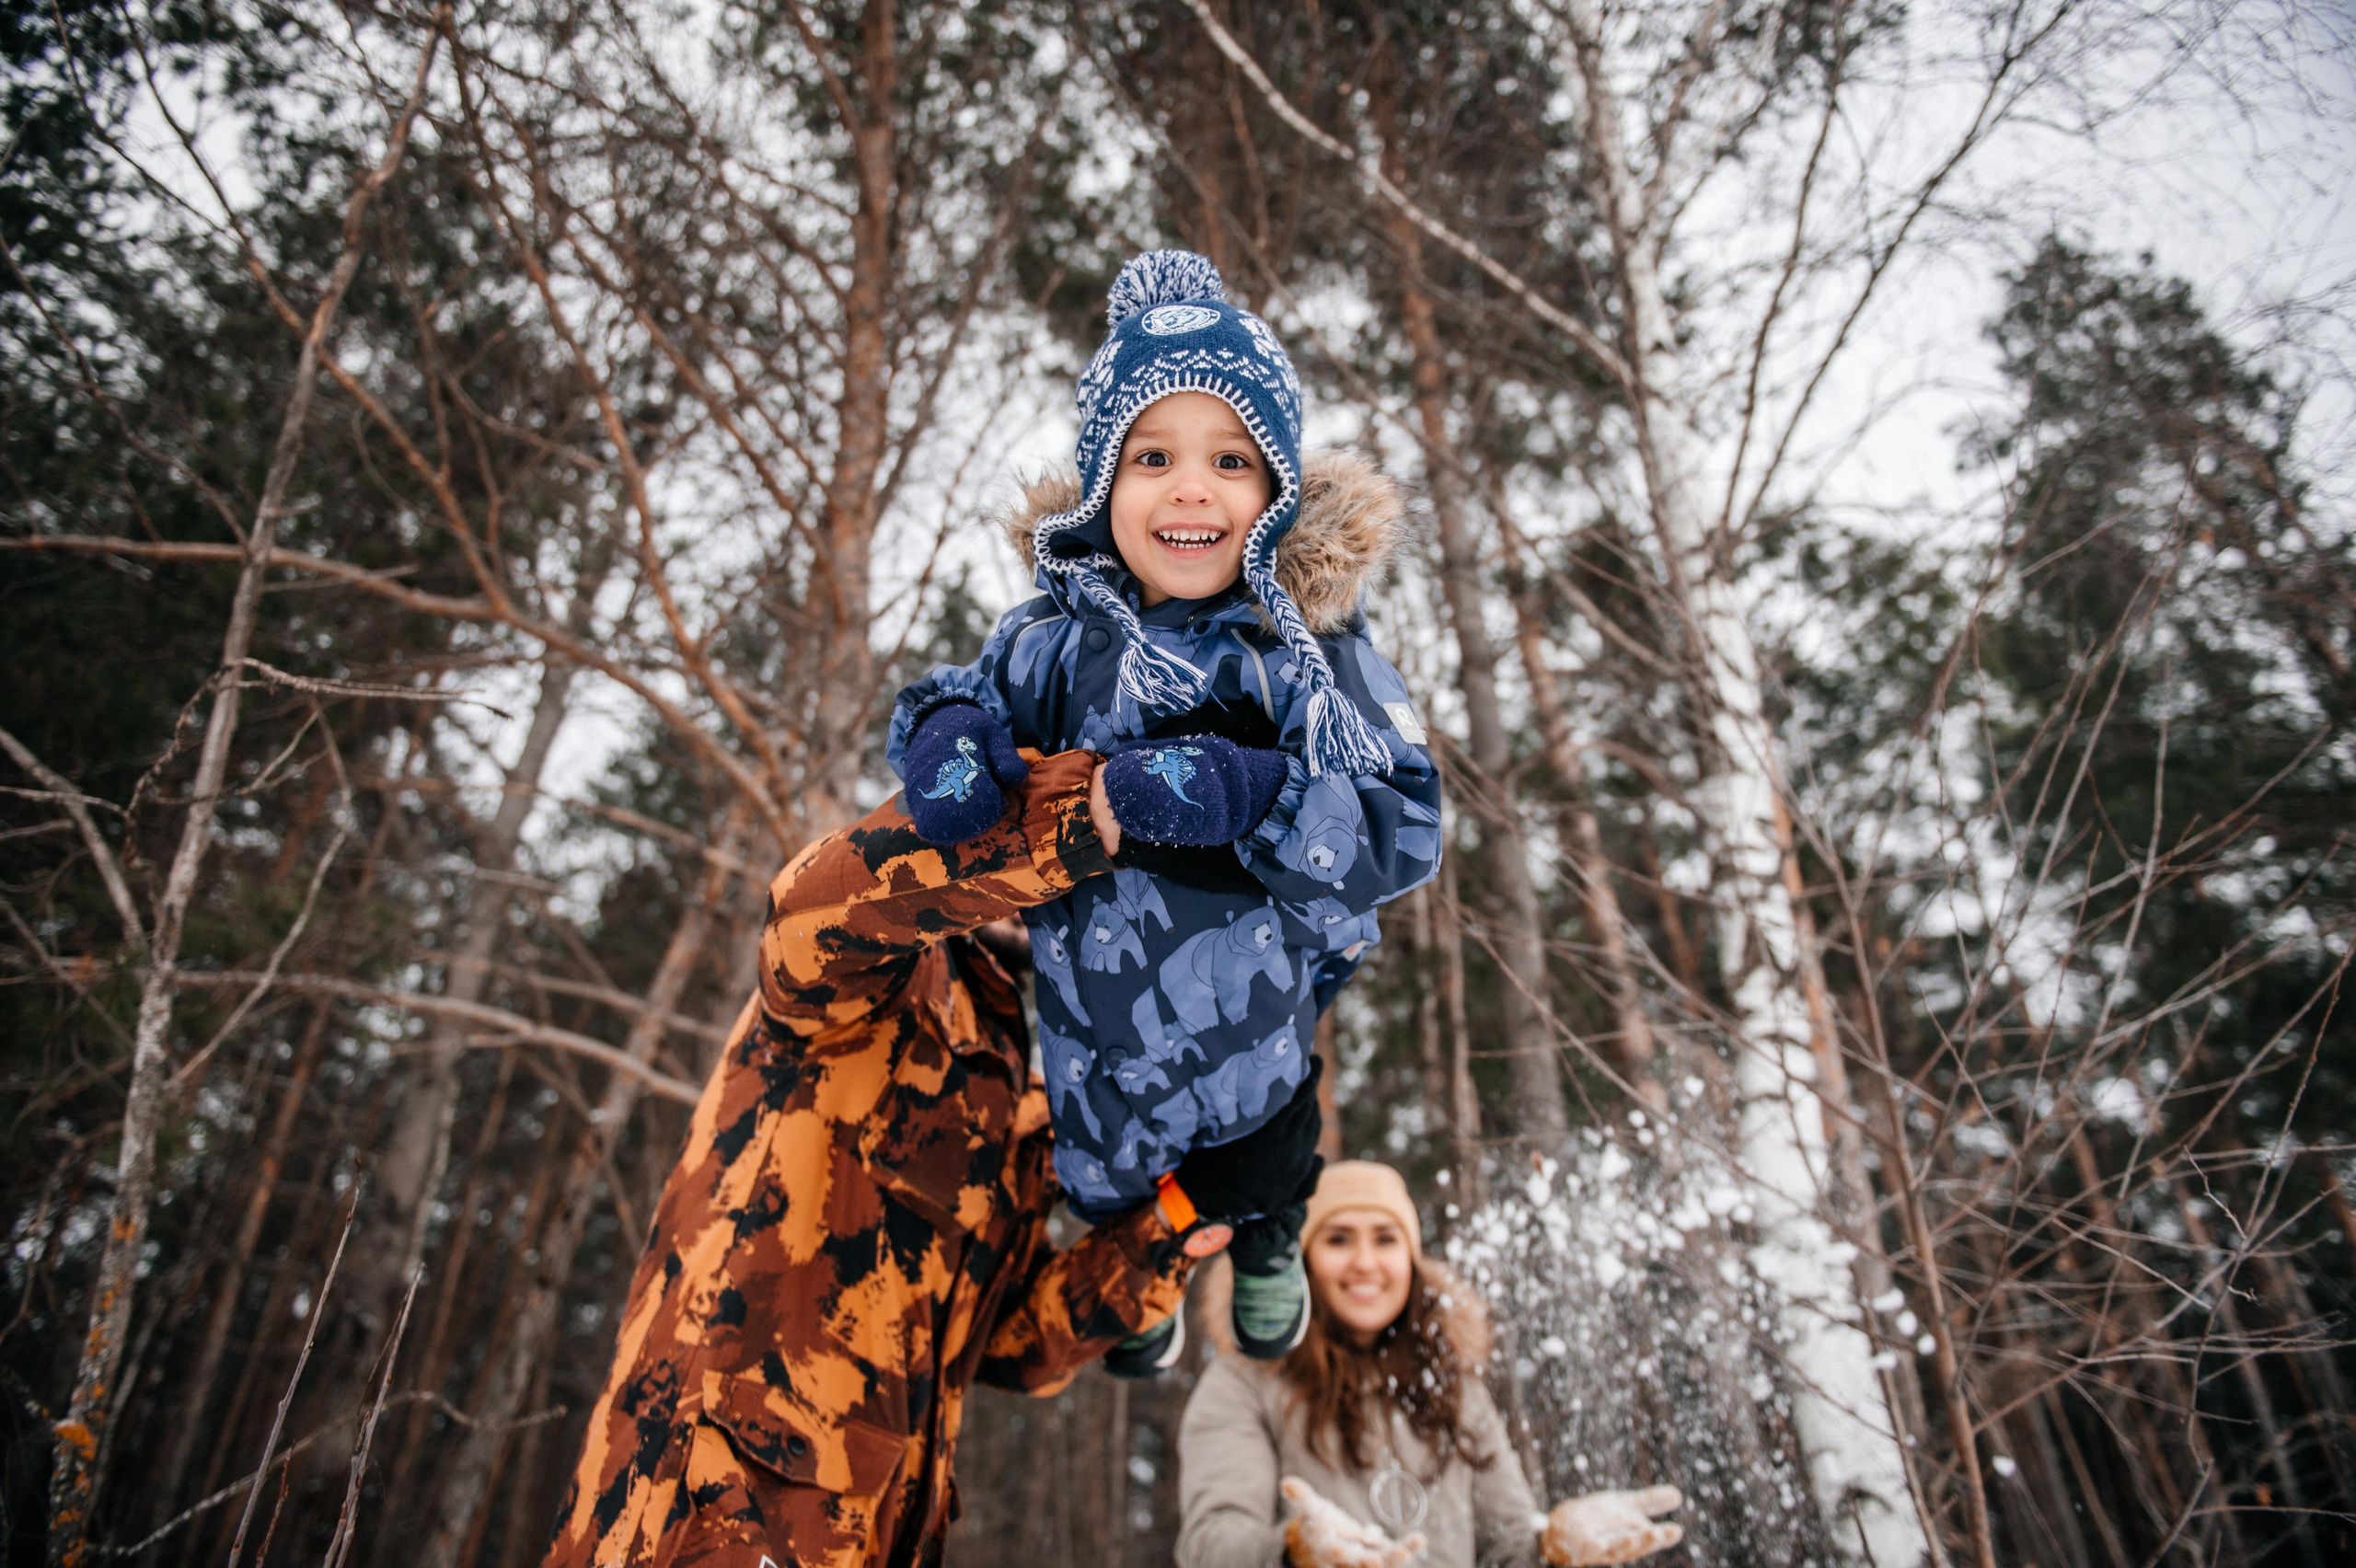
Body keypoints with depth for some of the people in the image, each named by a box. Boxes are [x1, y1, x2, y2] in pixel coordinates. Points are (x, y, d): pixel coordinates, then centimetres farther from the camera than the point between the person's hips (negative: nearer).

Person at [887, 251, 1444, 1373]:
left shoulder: (1312, 653, -22)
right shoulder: (1057, 641, -16)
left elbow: (1403, 834, -26)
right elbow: (960, 694, 2)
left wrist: (1248, 794, -42)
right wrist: (944, 740, -22)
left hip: (1265, 1014, -1)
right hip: (1098, 1021, 2)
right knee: (1107, 1178, 28)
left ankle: (1269, 1250, 67)